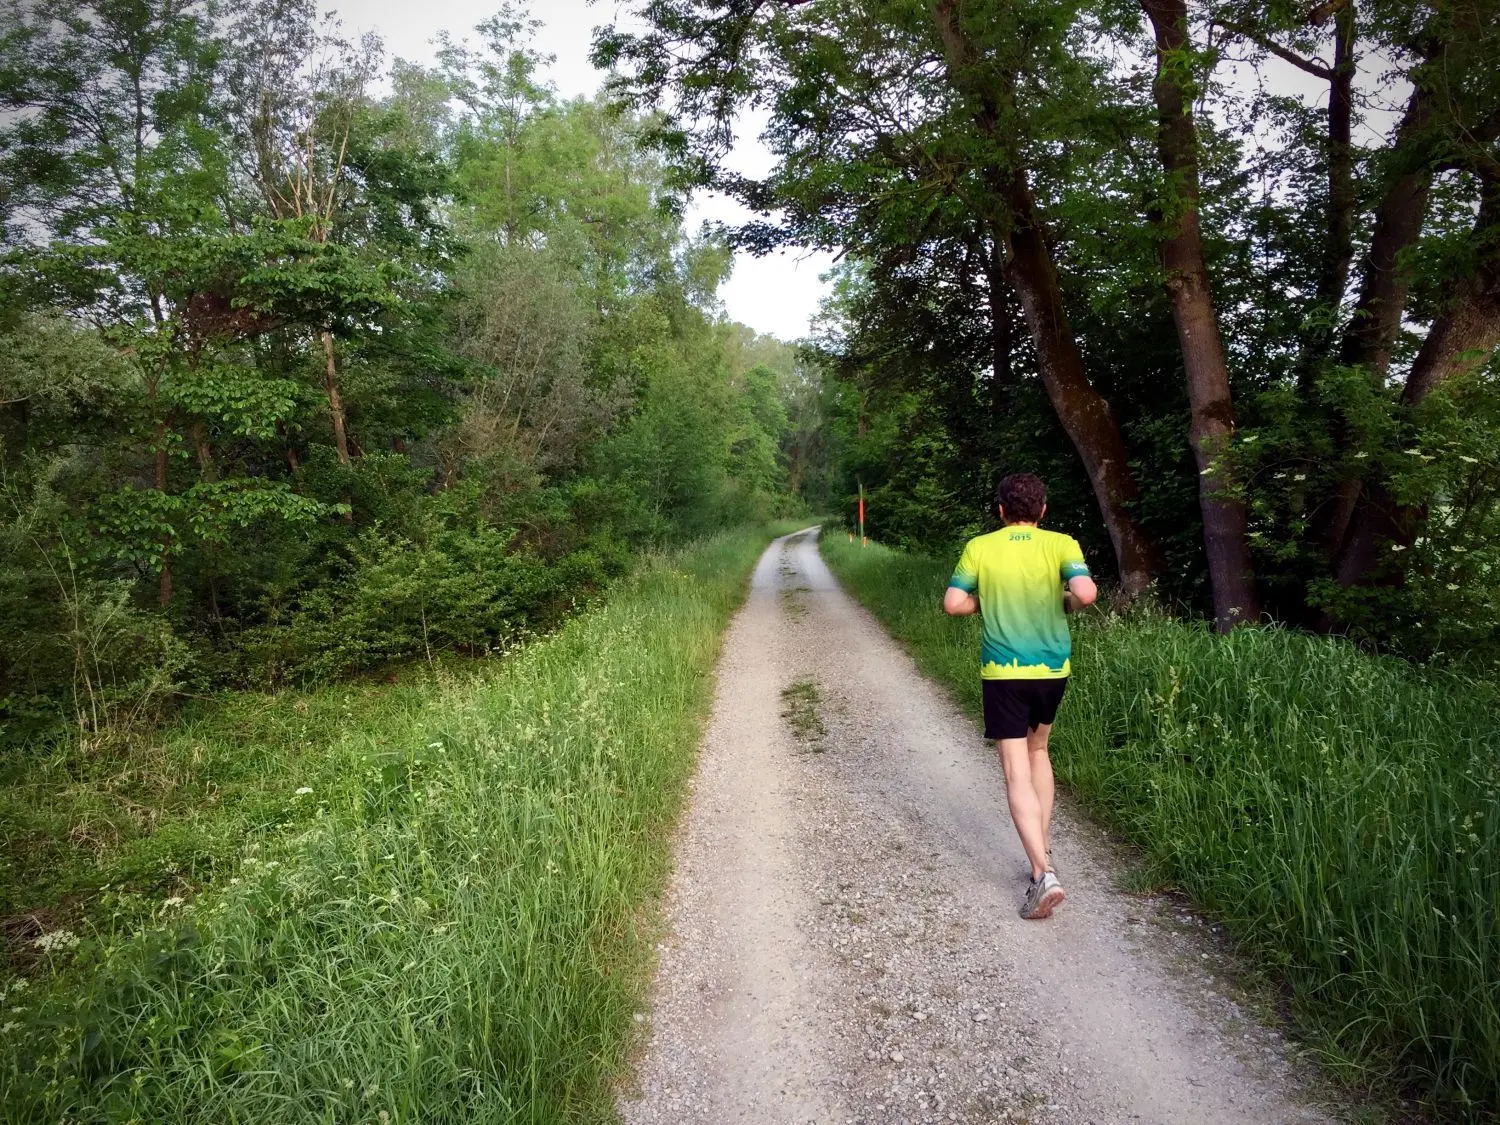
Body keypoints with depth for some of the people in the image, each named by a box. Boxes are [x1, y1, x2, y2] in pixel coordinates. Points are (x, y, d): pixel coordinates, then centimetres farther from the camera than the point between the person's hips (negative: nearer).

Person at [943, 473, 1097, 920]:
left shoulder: (979, 548, -3)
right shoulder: (1062, 544, -3)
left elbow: (953, 603, -6)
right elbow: (1086, 592, -17)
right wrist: (1064, 603, 4)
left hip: (1003, 671, -3)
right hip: (1053, 668, 3)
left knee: (1017, 771, -2)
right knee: (1038, 750, 24)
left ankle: (1043, 873, -13)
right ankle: (1043, 852, 29)